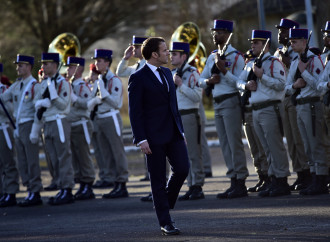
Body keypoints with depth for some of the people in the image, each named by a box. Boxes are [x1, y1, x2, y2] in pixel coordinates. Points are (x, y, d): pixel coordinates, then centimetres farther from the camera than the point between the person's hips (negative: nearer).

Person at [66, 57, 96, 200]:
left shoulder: (83, 86, -11)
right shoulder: (69, 85, 16)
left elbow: (87, 103, -24)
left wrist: (73, 97, -25)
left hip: (81, 125, -9)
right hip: (71, 126, 9)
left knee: (83, 156, -7)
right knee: (75, 158, 10)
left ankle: (88, 186, -4)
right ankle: (82, 186, 15)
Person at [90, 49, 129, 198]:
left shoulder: (114, 81, -8)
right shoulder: (97, 82, 14)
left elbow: (115, 103, -15)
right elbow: (90, 105, 12)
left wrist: (103, 91, -20)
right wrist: (96, 99, -9)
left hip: (111, 118, -8)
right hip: (99, 119, 8)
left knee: (118, 153, -5)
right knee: (107, 155, 9)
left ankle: (122, 184, -2)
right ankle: (116, 185, 14)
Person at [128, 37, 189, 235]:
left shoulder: (167, 73, 14)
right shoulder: (138, 78, -8)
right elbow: (135, 112, -10)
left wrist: (181, 129, 16)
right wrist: (141, 139, -16)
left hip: (173, 134, 6)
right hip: (154, 137, -6)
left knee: (182, 169, -6)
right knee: (158, 180, 0)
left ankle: (165, 202, 20)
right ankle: (165, 223, 5)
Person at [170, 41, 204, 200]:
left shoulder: (192, 73, -7)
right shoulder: (171, 74, 15)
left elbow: (198, 96, -17)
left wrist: (181, 85, -21)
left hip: (189, 116, -8)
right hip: (175, 117, 8)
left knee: (194, 153, -5)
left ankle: (198, 188, -2)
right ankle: (191, 186, 13)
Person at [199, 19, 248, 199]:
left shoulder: (236, 56, -6)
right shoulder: (212, 57, 16)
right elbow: (201, 80, 17)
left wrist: (224, 70, -22)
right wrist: (209, 80, -4)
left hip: (231, 101, -8)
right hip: (217, 103, 8)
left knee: (234, 143, -8)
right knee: (225, 145, 7)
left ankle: (241, 183, -6)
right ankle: (233, 182, 11)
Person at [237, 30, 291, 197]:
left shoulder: (274, 63, -6)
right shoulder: (250, 64, 18)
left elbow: (281, 84, -15)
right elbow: (239, 81, 22)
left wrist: (262, 76, -18)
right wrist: (246, 86, 0)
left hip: (270, 109, -8)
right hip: (256, 111, 8)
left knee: (275, 146, -8)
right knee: (267, 149, 10)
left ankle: (282, 182, -5)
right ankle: (274, 181, 13)